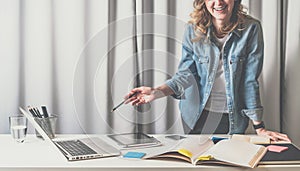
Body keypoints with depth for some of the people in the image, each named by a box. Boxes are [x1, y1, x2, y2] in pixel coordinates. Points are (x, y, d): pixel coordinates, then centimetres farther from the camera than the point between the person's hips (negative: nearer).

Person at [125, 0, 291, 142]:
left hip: (233, 118, -1)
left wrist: (259, 127, -10)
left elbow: (250, 79, -11)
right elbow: (186, 73, -7)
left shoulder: (250, 28, -14)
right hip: (197, 115, 2)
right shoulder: (193, 30, -9)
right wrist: (157, 92, -25)